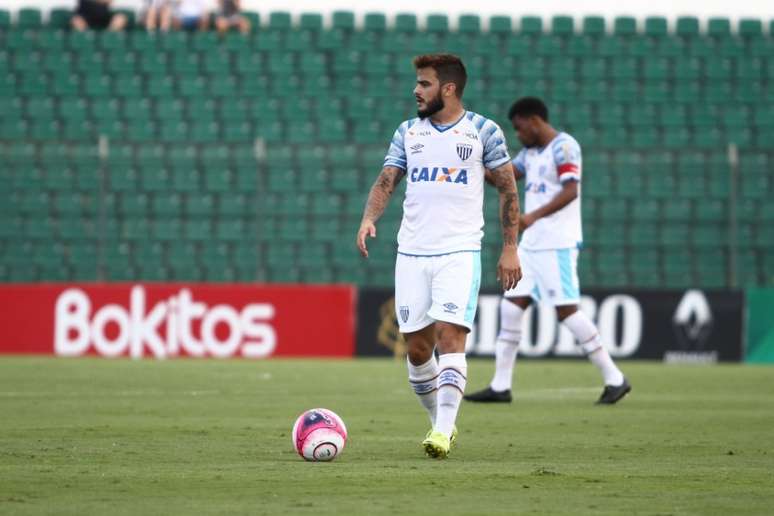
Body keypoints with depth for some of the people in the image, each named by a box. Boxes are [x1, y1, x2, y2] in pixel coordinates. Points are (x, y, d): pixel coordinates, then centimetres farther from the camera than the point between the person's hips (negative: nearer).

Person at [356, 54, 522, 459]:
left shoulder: (483, 131, 0)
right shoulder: (408, 132, 11)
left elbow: (507, 189, 3)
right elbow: (386, 181, 7)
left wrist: (509, 248, -2)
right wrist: (369, 218, -13)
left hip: (460, 251, -4)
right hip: (411, 254, 4)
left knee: (450, 336, -18)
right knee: (417, 348, 4)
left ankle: (443, 431, -21)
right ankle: (440, 422, 21)